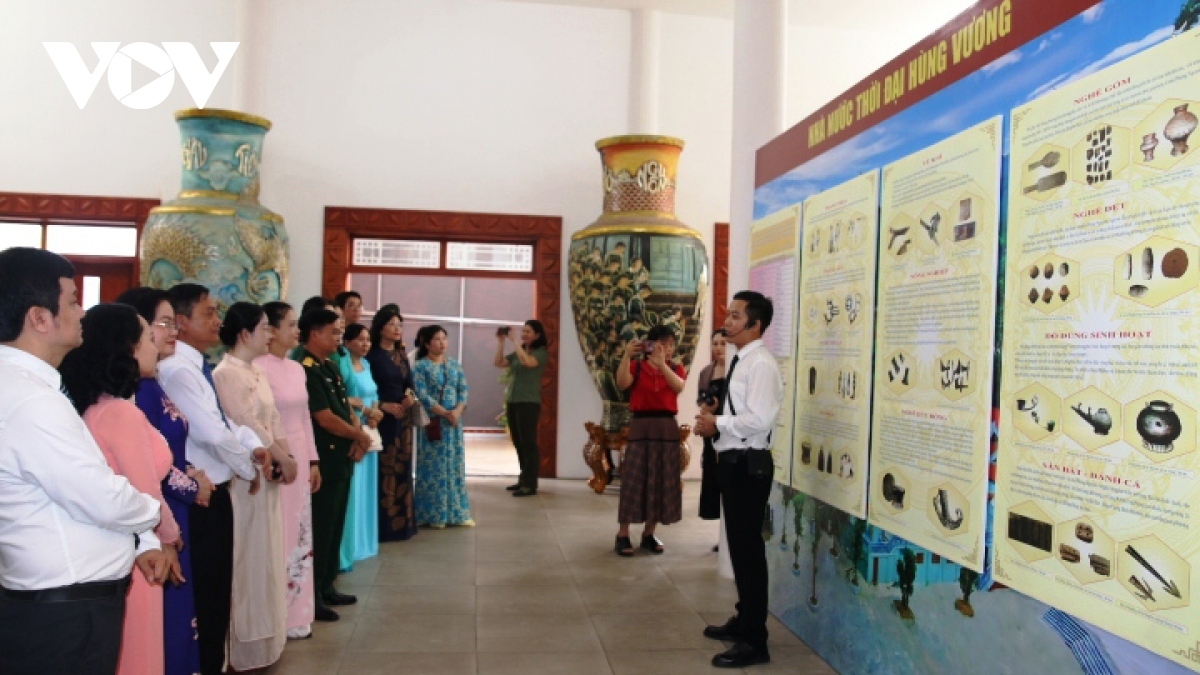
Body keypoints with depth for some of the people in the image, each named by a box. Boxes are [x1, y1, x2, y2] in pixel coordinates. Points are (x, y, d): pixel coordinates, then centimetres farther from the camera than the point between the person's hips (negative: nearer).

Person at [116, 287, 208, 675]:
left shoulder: (150, 382, 11)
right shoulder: (138, 385, -18)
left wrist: (191, 472, 0)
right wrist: (192, 487, -8)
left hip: (171, 514, 9)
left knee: (175, 608, 17)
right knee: (165, 611, 2)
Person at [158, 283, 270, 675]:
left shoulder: (198, 367, 10)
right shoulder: (178, 370, -21)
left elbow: (224, 421, 15)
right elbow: (212, 433, -28)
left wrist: (253, 445, -3)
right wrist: (248, 467, -11)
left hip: (215, 492, 10)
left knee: (217, 588, 19)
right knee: (201, 592, 3)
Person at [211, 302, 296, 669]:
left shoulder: (257, 373, 13)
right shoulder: (226, 374, -14)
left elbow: (273, 420, 10)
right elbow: (247, 426, -20)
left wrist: (283, 458, -5)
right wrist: (282, 459, -13)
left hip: (267, 474, 9)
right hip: (245, 477, -9)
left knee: (264, 557, 15)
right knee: (247, 560, 0)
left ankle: (260, 639, 27)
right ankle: (243, 650, 11)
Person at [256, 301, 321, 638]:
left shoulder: (297, 368, 12)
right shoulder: (258, 368, -13)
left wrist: (313, 460, 14)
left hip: (299, 459, 8)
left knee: (299, 537, 13)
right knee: (276, 538, -1)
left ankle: (294, 615, 23)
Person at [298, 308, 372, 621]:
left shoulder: (331, 368, 13)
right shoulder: (307, 371, -17)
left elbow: (346, 408, 14)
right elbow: (327, 419, -21)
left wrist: (358, 439, -4)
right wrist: (360, 436, -7)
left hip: (342, 461, 9)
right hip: (323, 463, -9)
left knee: (335, 528, 16)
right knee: (320, 530, -2)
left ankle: (326, 588, 27)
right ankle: (311, 597, 8)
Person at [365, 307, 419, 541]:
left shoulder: (402, 356, 14)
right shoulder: (372, 355, -7)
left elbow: (409, 384, 13)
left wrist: (411, 397, -8)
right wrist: (384, 405, -19)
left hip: (403, 419, 7)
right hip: (382, 419, -7)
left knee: (402, 468, 9)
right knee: (384, 470, -7)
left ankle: (401, 521, 17)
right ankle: (383, 525, 0)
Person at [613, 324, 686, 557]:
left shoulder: (676, 369, 8)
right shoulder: (637, 366, 2)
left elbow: (678, 386, -14)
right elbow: (622, 383, -18)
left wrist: (662, 363, -27)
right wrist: (627, 355, -27)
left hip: (667, 429, 3)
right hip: (641, 427, -3)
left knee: (661, 482, 6)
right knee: (633, 481, -3)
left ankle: (648, 534, 17)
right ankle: (623, 535, 4)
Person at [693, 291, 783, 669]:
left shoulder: (761, 364, -16)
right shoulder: (739, 361, 14)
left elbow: (759, 419, -26)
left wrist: (717, 424, -15)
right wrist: (713, 418, 4)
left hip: (748, 465, -10)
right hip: (733, 462, 10)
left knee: (749, 549, -3)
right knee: (738, 546, 19)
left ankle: (754, 641, 7)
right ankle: (744, 621, 34)